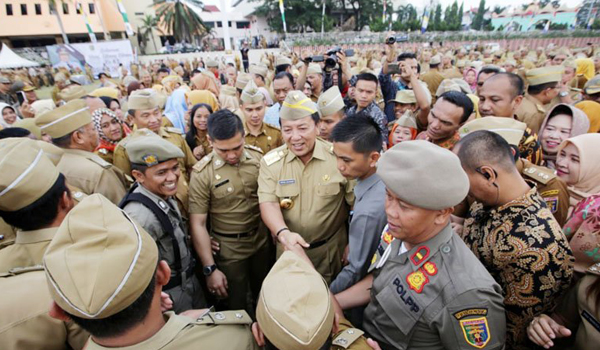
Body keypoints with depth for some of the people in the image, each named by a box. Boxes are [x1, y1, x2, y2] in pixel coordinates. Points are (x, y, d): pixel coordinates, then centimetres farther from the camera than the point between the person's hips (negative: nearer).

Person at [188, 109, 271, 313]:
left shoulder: (258, 157, -9)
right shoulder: (202, 173, -18)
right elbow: (198, 224, -14)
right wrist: (210, 269, -14)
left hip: (262, 240, 4)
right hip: (229, 249, -3)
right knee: (236, 305, 16)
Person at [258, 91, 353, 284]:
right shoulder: (270, 161, -9)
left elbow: (357, 203, -6)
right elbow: (268, 203, -16)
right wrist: (283, 232, -34)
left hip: (331, 250, -1)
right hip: (288, 249, 2)